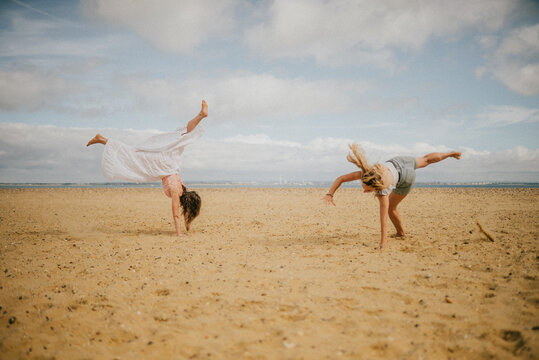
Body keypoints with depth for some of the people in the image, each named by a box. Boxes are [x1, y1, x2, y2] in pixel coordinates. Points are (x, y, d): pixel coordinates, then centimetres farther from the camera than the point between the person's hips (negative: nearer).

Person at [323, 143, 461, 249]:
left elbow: (384, 217, -42)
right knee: (425, 160, 31)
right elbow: (340, 179, -32)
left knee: (391, 208, 5)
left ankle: (401, 233, 33)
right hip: (396, 162, 5)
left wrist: (383, 241, -38)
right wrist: (330, 194, -45)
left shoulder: (383, 191, -46)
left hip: (406, 177, -5)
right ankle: (450, 154, 59)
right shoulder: (365, 174, -37)